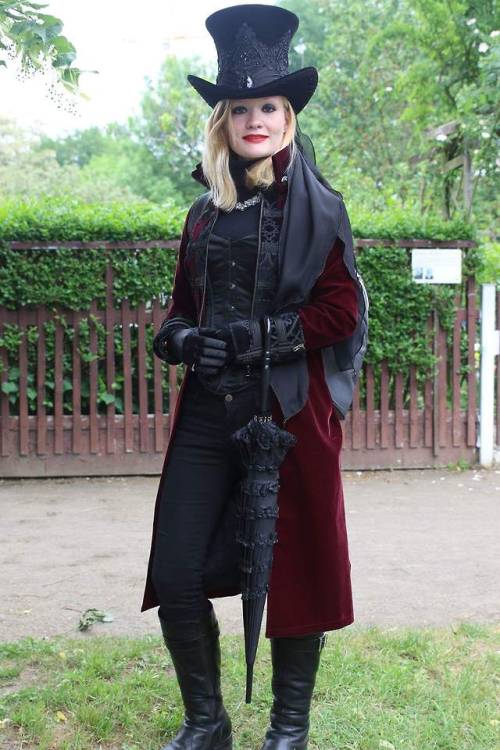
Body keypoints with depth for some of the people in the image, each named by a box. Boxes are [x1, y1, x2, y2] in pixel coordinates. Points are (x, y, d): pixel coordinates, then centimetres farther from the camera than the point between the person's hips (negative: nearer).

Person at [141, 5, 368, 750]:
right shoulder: (205, 212, 13)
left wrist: (257, 337, -16)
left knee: (294, 571, 4)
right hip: (208, 414, 5)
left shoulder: (317, 205, -1)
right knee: (176, 576, 2)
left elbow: (344, 307, -7)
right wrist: (182, 338, -4)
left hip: (291, 413, -4)